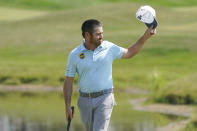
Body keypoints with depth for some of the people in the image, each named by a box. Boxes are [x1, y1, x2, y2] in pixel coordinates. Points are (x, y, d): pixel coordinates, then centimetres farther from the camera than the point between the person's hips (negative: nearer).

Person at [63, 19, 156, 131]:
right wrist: (67, 106, -2)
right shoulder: (75, 54, -3)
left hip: (105, 98, -2)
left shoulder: (109, 48, 0)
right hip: (85, 100, 2)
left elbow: (129, 53, 16)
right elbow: (68, 81, 2)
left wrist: (145, 37, 6)